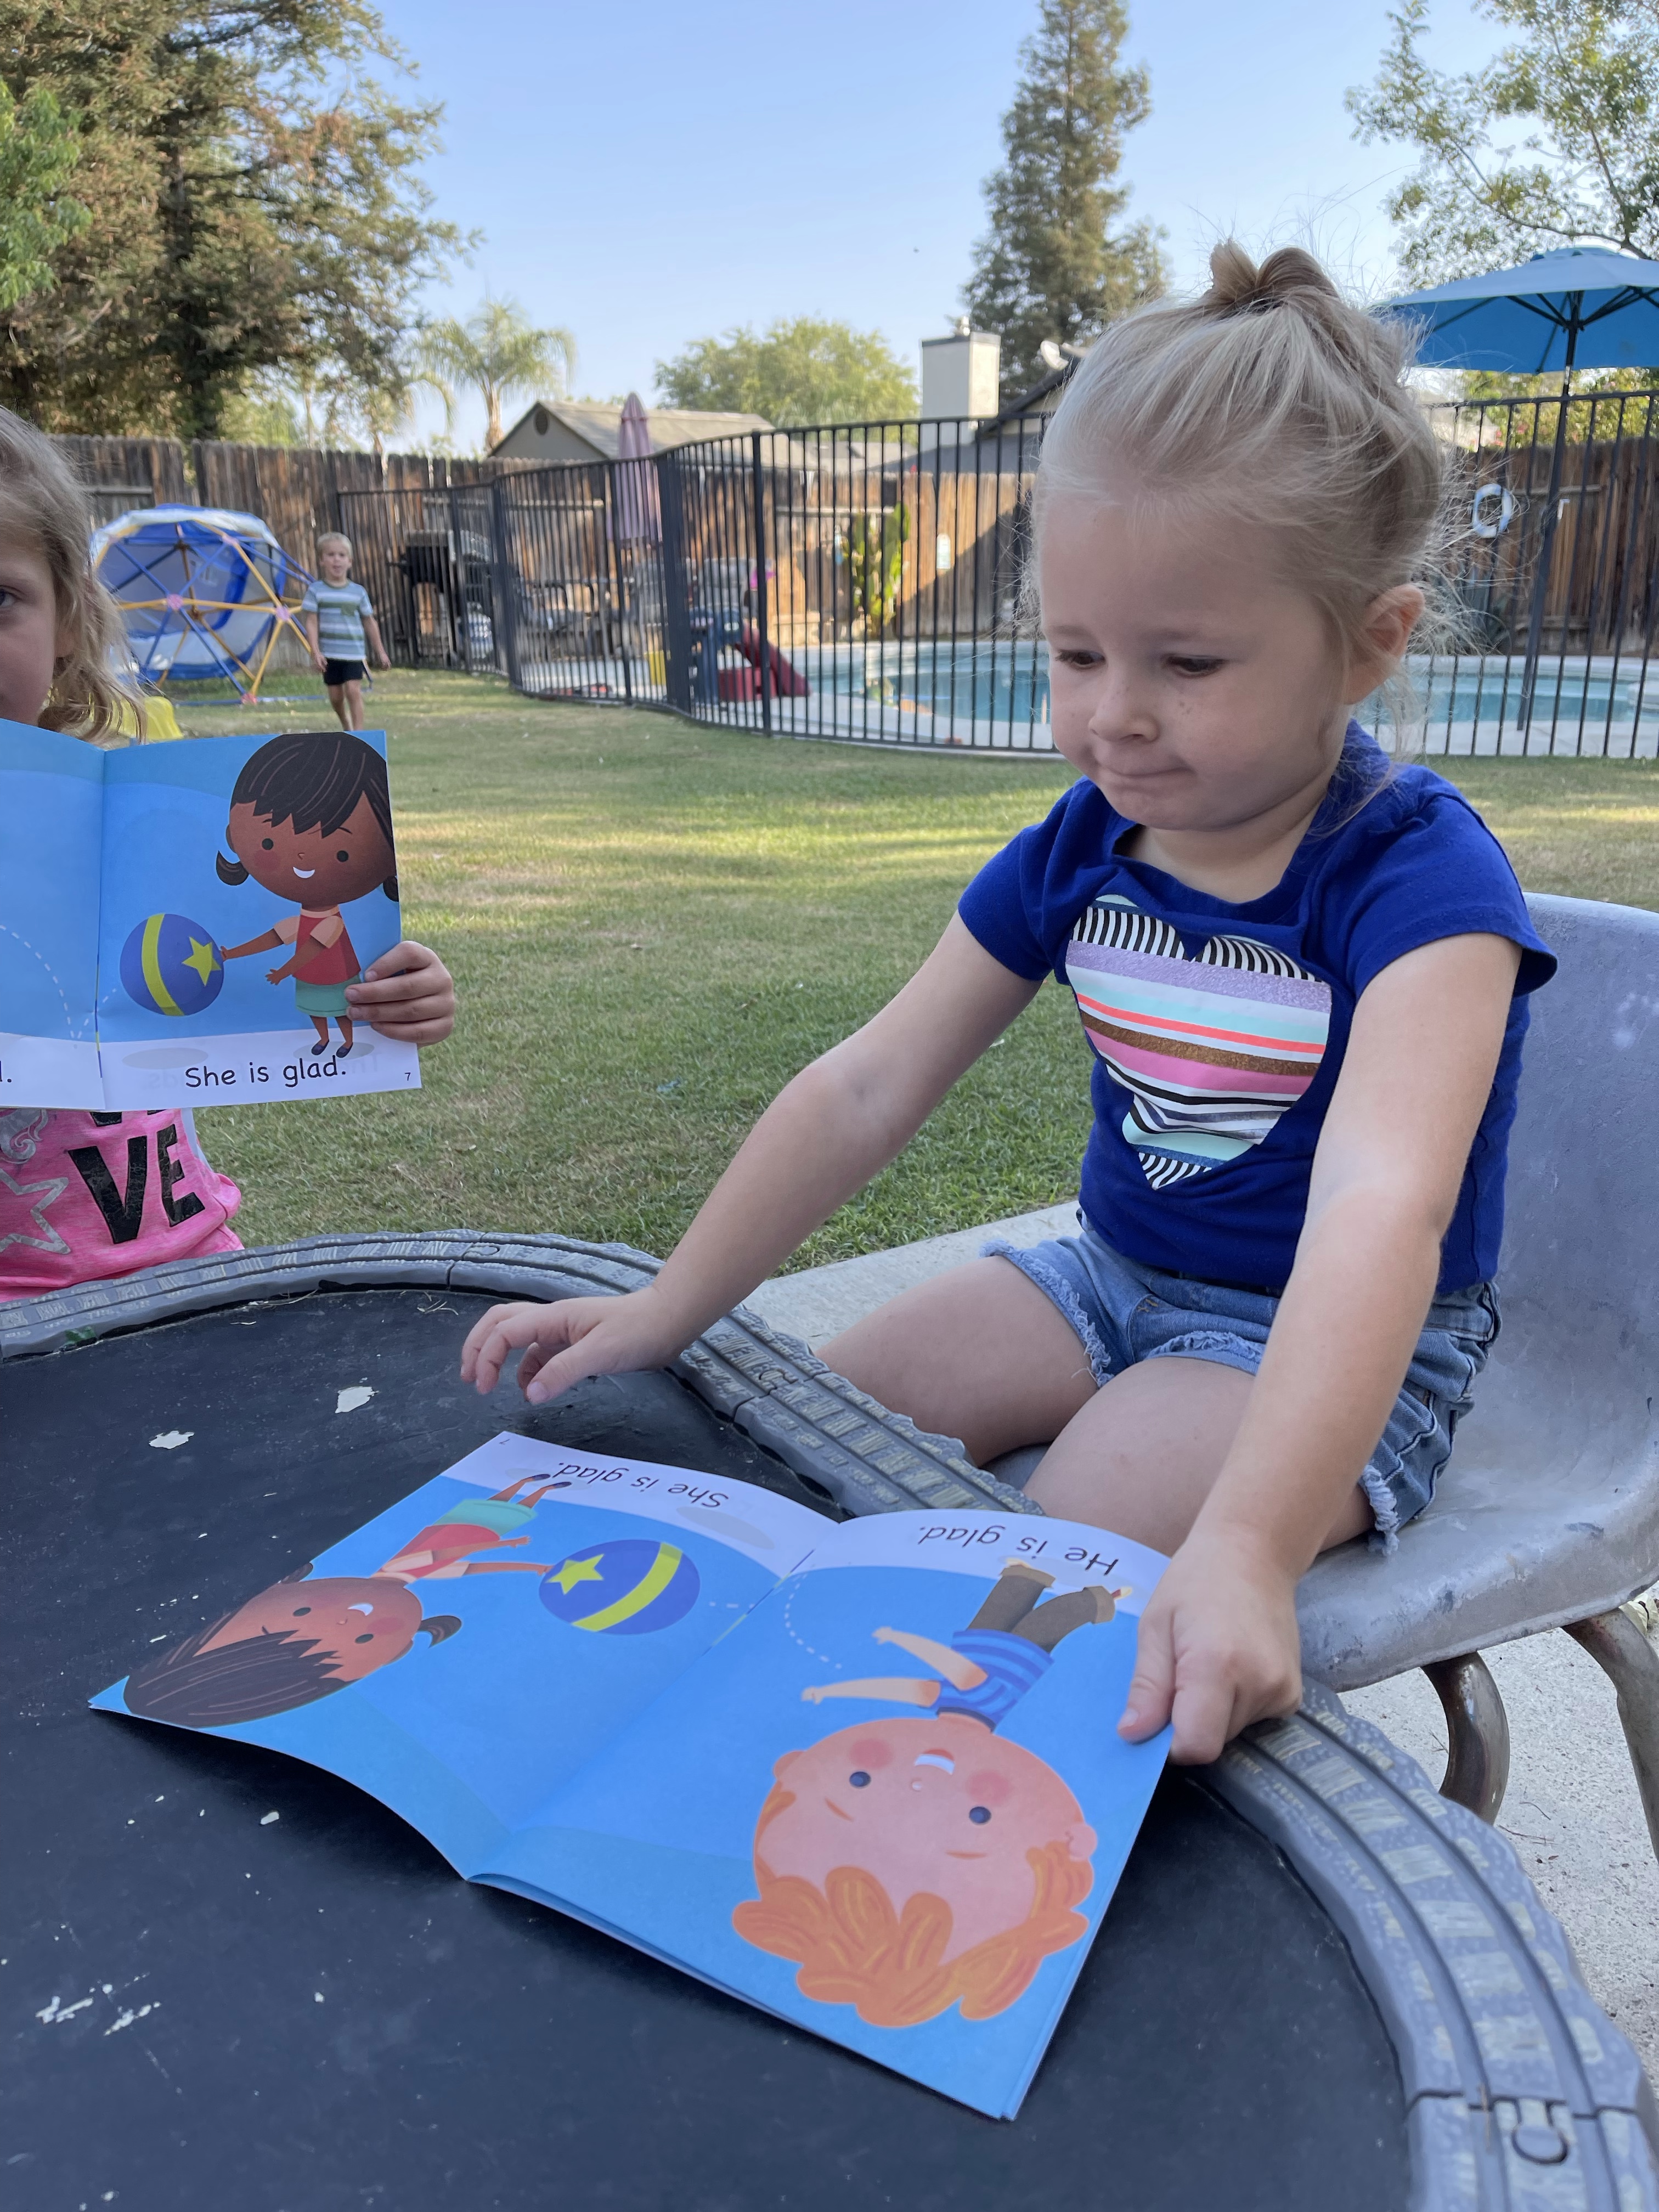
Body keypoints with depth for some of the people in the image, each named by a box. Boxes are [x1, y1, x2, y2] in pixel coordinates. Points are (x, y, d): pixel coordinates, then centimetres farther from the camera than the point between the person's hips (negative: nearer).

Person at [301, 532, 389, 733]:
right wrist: (316, 652, -12)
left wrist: (380, 651, 12)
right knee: (336, 696, 8)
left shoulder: (358, 592, 3)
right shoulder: (316, 591, -1)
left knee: (353, 690, -15)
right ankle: (346, 726, 34)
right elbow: (311, 623, -3)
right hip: (329, 653, 0)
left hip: (354, 652, 0)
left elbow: (370, 622, 10)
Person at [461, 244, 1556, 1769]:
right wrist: (662, 1313, -6)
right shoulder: (1077, 854, -4)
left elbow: (1379, 1212, -40)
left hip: (1346, 1342, -6)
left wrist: (1245, 1546, -54)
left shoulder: (1417, 877, -23)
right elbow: (868, 1089, -3)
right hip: (1117, 1275, 6)